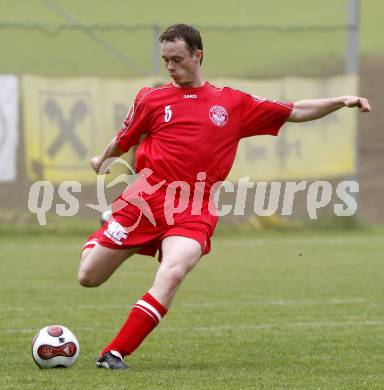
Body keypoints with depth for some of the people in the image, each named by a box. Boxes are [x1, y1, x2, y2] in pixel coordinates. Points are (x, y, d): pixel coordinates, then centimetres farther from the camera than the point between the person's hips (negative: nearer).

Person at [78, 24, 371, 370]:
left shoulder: (233, 103, 11)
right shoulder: (152, 100, 8)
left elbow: (295, 112, 15)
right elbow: (123, 141, 26)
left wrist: (341, 102, 4)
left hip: (194, 211, -1)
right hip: (147, 198, 1)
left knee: (172, 273, -30)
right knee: (88, 277, 0)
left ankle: (114, 354, -25)